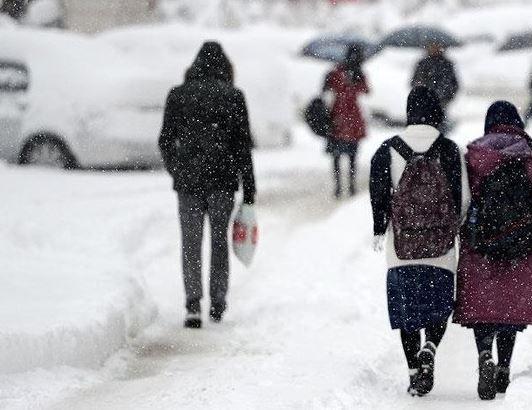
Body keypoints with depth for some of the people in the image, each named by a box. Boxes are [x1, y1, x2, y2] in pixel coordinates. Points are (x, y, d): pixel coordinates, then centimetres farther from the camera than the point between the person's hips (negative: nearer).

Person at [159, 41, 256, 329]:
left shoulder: (178, 95, 1)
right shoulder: (233, 97, -1)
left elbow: (165, 141, 4)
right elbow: (243, 146, -2)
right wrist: (249, 191, 1)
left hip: (188, 180, 0)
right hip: (223, 181, 0)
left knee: (191, 243, 4)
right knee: (219, 241, 14)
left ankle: (193, 304, -11)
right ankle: (218, 305, 18)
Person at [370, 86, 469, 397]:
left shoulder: (389, 150, -2)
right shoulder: (450, 150, -4)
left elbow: (379, 195, -2)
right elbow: (463, 197, -2)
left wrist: (379, 231, 11)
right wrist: (455, 228, 15)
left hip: (401, 245, 1)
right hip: (441, 244, -1)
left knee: (407, 307, 10)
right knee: (439, 303, 12)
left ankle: (414, 371, 6)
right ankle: (429, 349, -15)